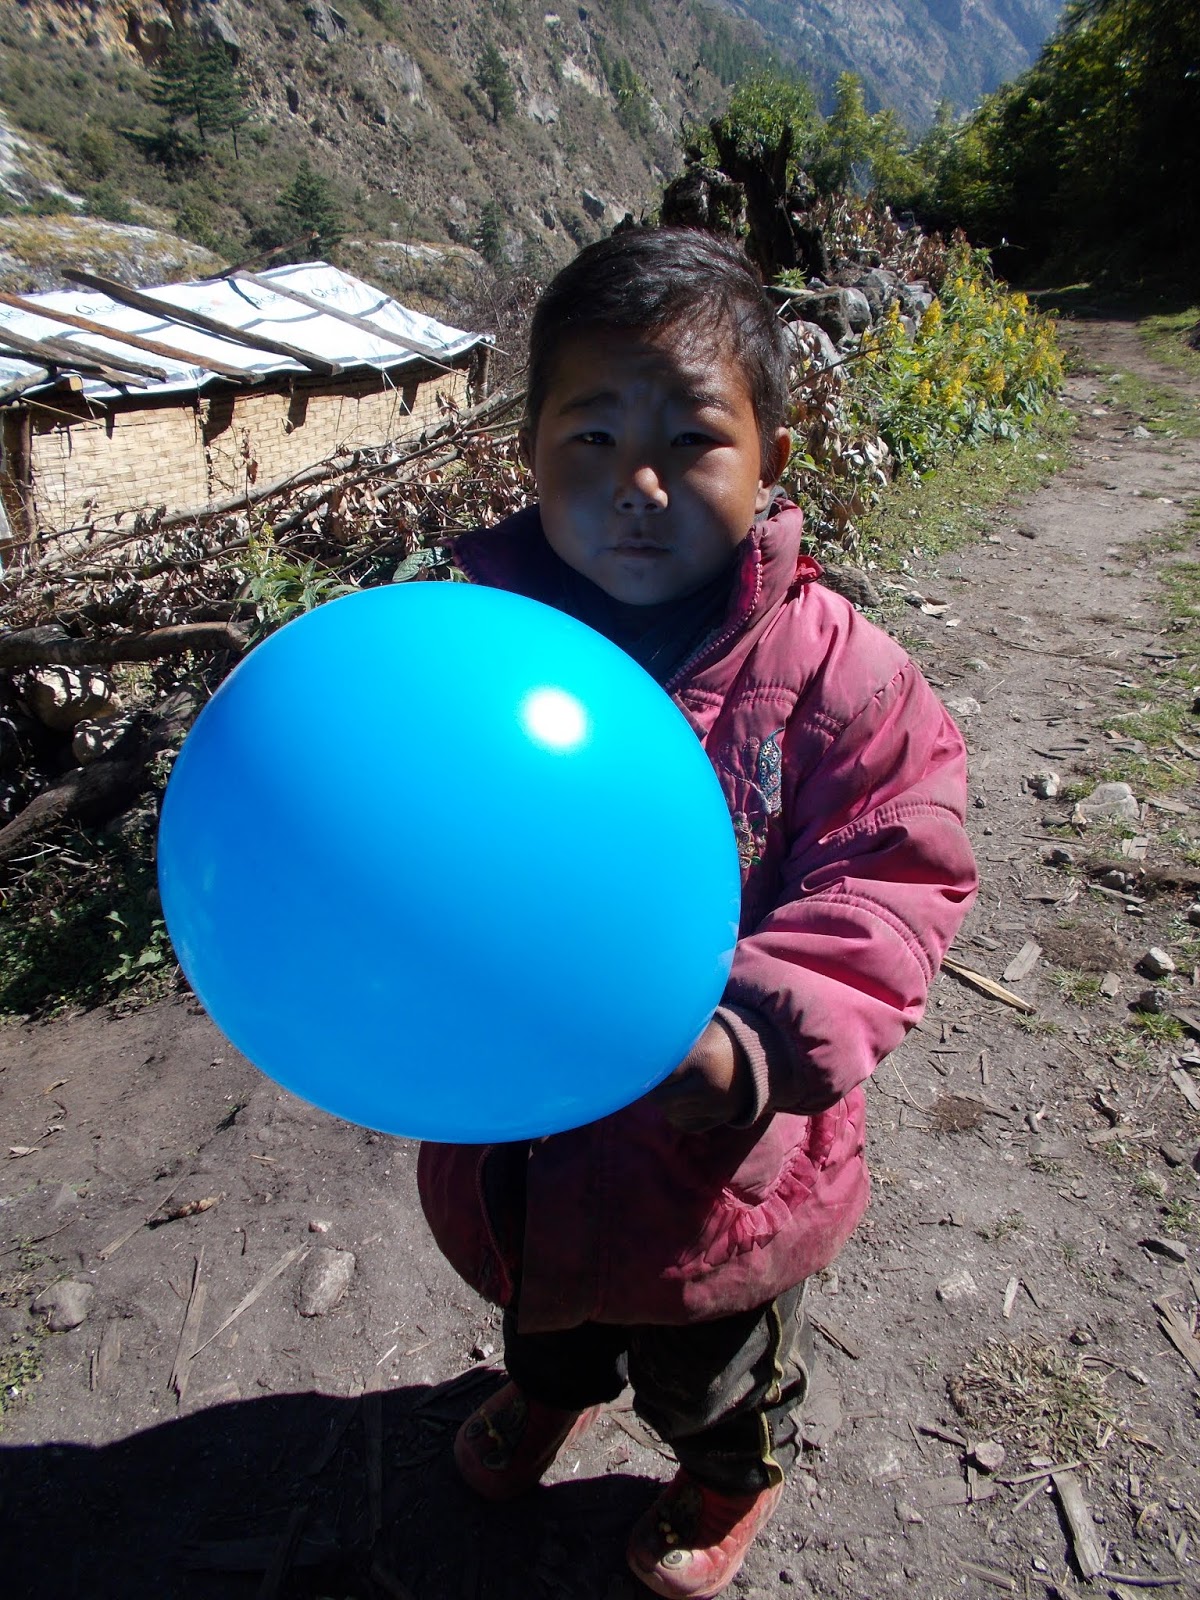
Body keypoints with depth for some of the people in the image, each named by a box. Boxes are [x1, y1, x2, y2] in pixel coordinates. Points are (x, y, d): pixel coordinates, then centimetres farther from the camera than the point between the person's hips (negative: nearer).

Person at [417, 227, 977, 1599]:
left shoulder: (835, 674, -22)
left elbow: (891, 889, -20)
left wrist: (757, 1040, -36)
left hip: (715, 1158, -3)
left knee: (713, 1373, 29)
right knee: (541, 1301, 37)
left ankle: (729, 1479, 66)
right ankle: (552, 1389, 74)